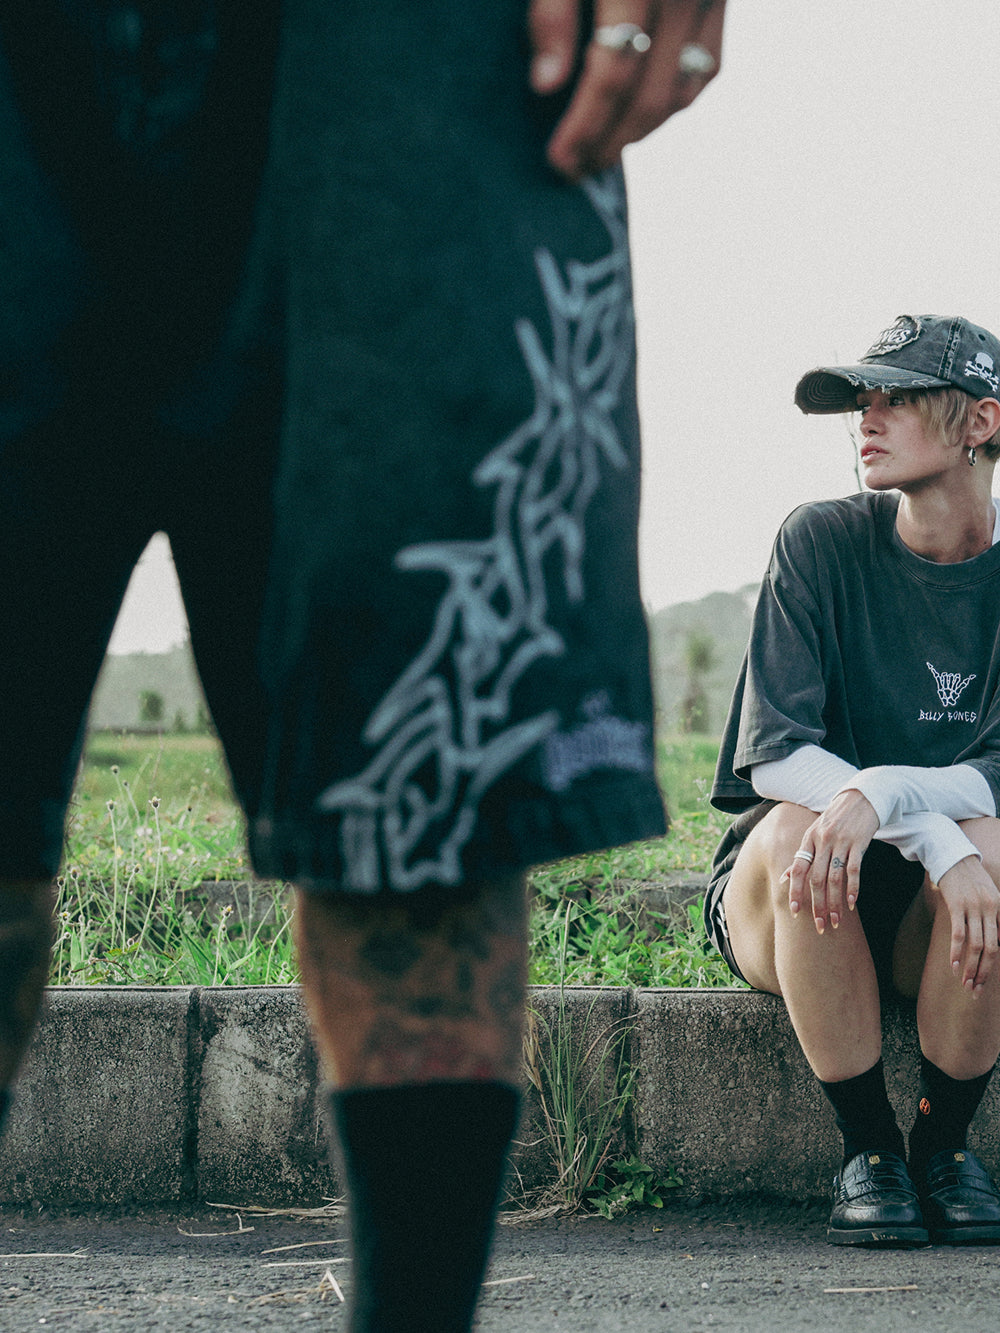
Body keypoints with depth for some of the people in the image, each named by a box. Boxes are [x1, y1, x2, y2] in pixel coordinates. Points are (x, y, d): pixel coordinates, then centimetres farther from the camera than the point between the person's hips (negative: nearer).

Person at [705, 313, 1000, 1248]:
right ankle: (866, 1147, -17)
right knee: (794, 831, -34)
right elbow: (774, 753, -16)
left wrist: (879, 797, -33)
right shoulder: (822, 542, -6)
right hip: (781, 898, -1)